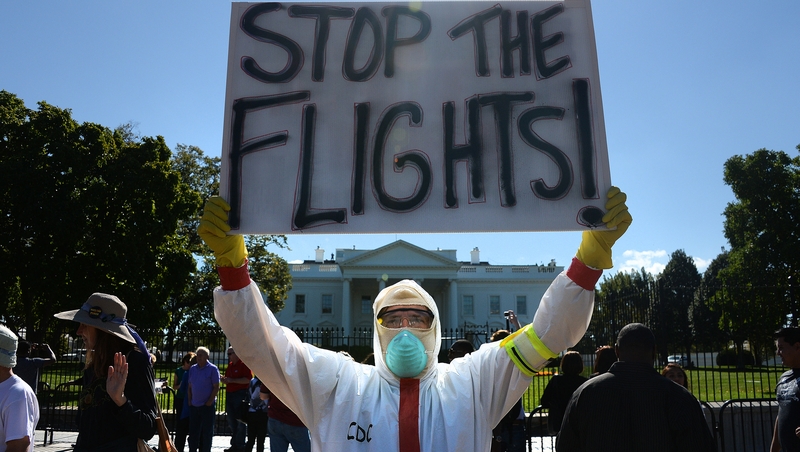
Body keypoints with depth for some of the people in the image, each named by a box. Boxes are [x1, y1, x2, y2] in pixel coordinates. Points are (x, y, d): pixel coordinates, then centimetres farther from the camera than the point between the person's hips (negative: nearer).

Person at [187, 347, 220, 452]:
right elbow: (189, 387, 15)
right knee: (193, 431, 11)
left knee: (207, 432, 3)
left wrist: (210, 402, -14)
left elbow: (216, 387, -9)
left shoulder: (212, 369, -7)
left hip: (207, 406, -5)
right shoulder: (192, 369, 9)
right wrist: (190, 401, 6)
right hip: (194, 406, 5)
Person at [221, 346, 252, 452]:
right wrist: (224, 379, 2)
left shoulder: (244, 364, -10)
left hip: (240, 395, -8)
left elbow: (248, 379, -19)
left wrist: (231, 380, -18)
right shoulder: (230, 365, 15)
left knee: (240, 422, -2)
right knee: (231, 422, 13)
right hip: (229, 395, 9)